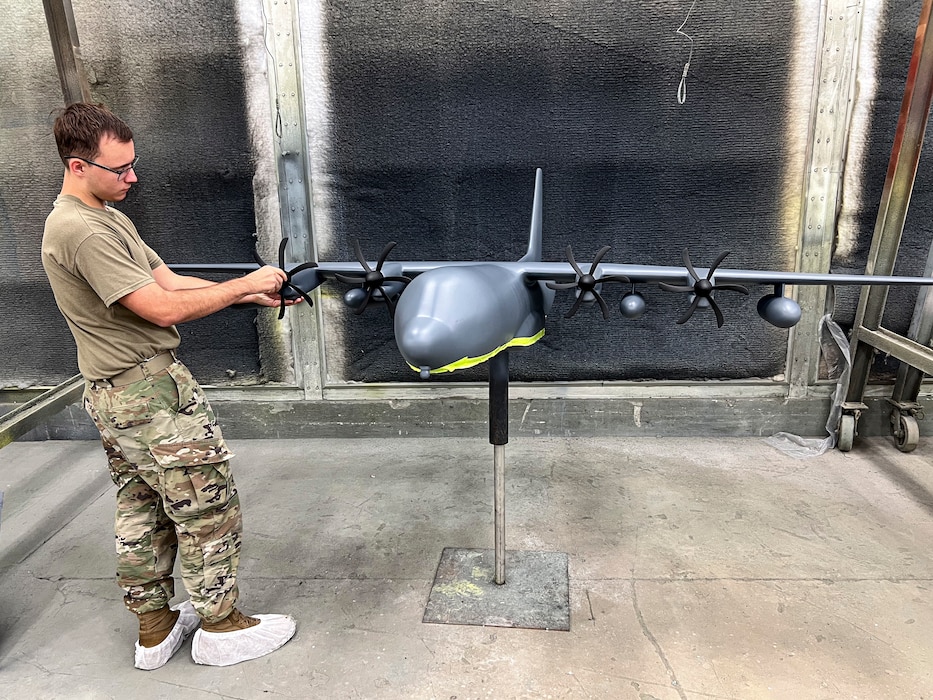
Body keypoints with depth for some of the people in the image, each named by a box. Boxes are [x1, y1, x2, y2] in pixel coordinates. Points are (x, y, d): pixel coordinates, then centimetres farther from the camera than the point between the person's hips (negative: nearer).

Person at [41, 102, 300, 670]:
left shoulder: (108, 217, 13)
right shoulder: (82, 231, -20)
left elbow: (170, 281, 9)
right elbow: (164, 308, -23)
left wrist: (256, 295, 0)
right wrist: (245, 283, -14)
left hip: (115, 394, 11)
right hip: (151, 393, -11)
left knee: (143, 512, 17)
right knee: (210, 507, 1)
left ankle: (155, 628, 32)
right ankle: (221, 627, 18)